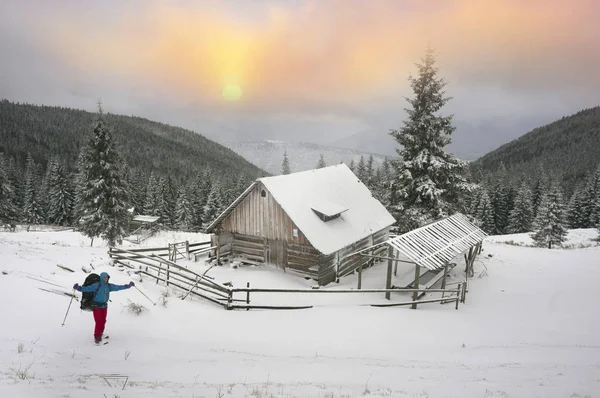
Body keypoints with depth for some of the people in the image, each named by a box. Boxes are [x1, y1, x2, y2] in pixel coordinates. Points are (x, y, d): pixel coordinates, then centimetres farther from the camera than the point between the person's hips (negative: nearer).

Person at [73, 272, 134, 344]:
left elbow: (118, 287, 6)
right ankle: (97, 336, 6)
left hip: (104, 306, 5)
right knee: (98, 322, -8)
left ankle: (100, 334, 28)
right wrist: (78, 288, -39)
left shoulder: (109, 286, 0)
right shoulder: (96, 285, -15)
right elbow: (87, 288, -23)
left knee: (103, 321, 9)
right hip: (97, 306, -5)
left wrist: (128, 285, 5)